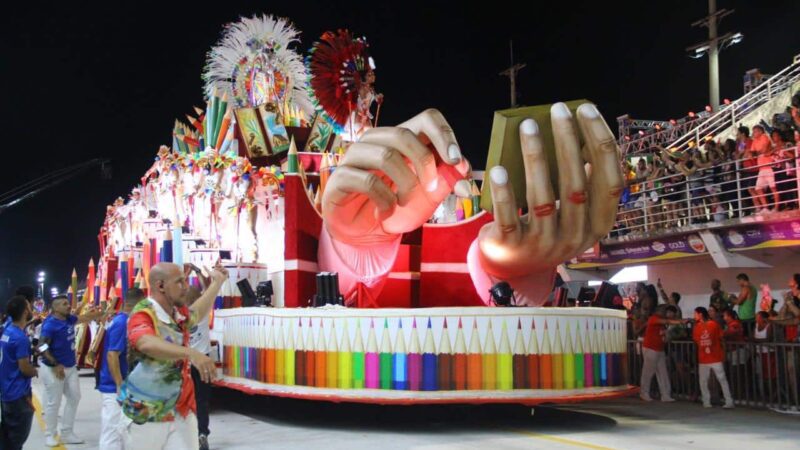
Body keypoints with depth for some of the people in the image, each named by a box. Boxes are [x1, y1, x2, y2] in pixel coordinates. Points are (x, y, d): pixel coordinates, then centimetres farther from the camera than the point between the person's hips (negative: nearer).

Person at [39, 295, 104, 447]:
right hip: (54, 369, -8)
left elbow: (87, 317, 17)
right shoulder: (50, 324, -19)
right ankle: (49, 435, 18)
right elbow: (41, 347, -24)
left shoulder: (69, 319, 4)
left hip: (71, 367, 9)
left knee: (74, 398, 12)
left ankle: (66, 433, 23)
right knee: (54, 402, 1)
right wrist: (55, 365, -28)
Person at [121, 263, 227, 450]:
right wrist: (191, 353, -56)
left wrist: (217, 282, 30)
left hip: (181, 411, 6)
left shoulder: (179, 313, 4)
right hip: (147, 413, -6)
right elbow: (147, 343, -44)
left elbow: (196, 312, 30)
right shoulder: (142, 315, -20)